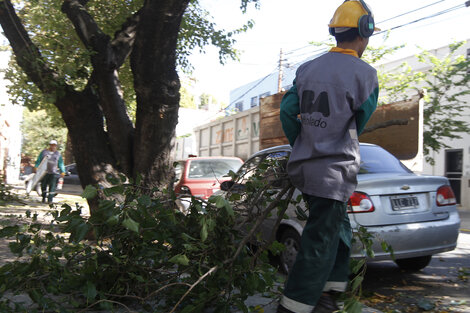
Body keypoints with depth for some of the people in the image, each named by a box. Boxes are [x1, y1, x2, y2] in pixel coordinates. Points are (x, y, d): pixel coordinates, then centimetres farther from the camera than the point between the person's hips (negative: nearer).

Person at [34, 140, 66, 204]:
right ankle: (43, 198, 23)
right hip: (44, 172, 0)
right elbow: (38, 160, 11)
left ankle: (50, 200, -10)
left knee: (52, 186, -10)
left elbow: (61, 164, 13)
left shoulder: (58, 154, 12)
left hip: (54, 173, 0)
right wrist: (36, 167, -2)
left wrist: (63, 171, 5)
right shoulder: (44, 152, 10)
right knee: (43, 185, 6)